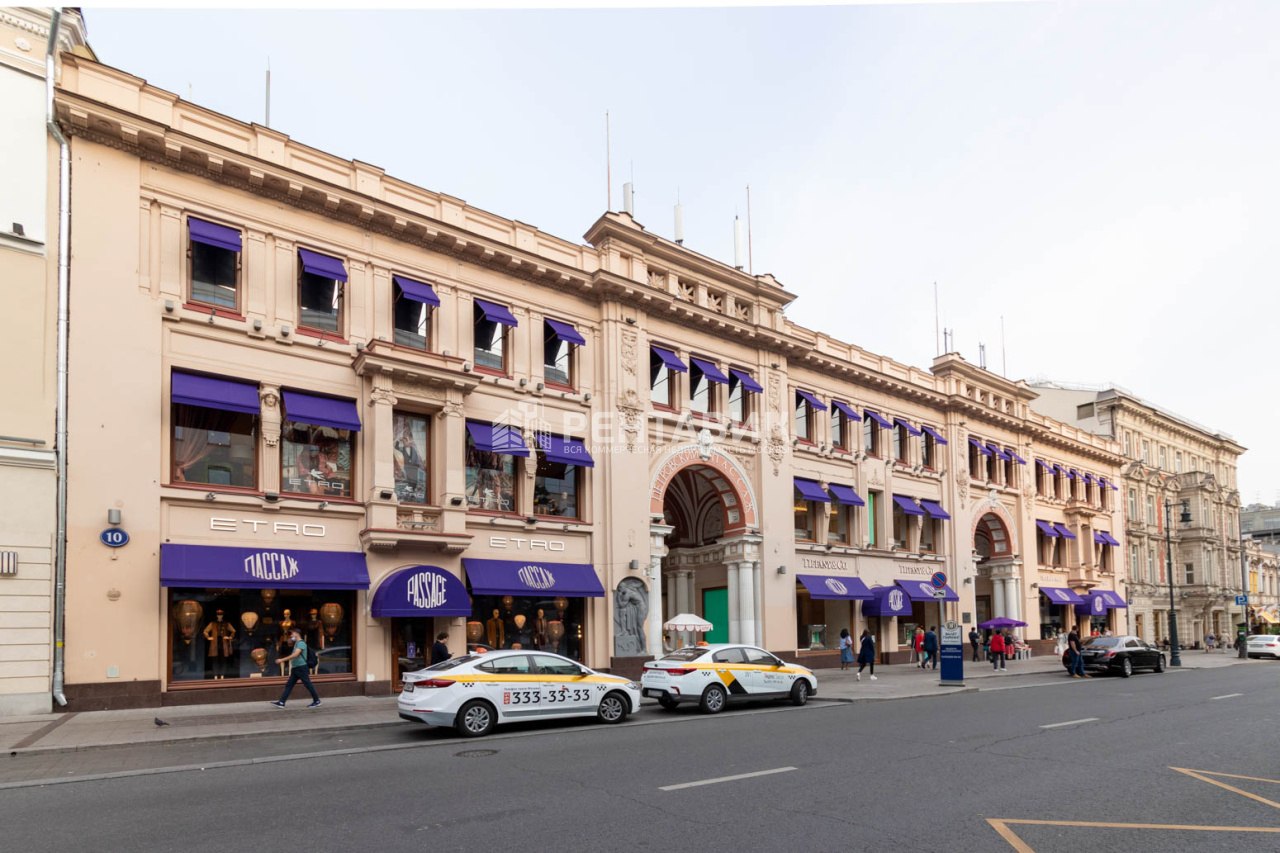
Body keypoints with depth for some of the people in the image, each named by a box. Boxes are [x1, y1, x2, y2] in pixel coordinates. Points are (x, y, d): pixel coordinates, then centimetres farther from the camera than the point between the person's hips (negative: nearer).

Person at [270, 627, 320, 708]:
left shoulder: (301, 643, -13)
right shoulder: (296, 643, 19)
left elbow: (295, 655, -25)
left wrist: (282, 660, -24)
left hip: (301, 667, -10)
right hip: (295, 668, 10)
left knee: (307, 685, -3)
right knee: (289, 685, 4)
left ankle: (317, 701, 4)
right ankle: (281, 702, 2)